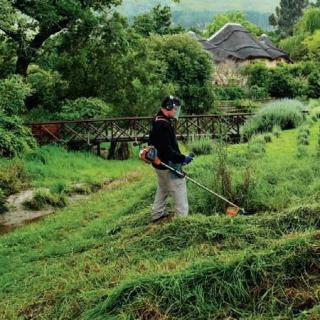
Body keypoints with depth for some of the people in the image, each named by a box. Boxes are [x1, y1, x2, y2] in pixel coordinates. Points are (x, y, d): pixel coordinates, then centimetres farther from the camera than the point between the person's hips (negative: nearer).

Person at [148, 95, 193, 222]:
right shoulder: (163, 125, -25)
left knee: (163, 188, 24)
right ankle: (182, 216, -1)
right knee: (179, 189, -4)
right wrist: (182, 158, -24)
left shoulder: (158, 121, 9)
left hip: (160, 163, 11)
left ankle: (157, 214, 34)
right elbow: (166, 149, -29)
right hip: (168, 164, -11)